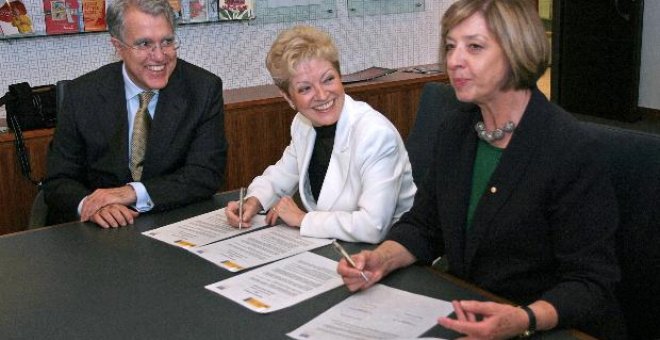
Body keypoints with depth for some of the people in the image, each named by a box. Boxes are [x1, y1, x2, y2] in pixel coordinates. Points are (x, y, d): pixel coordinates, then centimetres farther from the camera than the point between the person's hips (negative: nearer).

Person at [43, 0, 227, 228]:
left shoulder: (204, 89, -5)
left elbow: (207, 175, -10)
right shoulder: (82, 94, -3)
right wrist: (89, 205, -23)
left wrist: (133, 193, -23)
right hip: (99, 233, 1)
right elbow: (58, 182, -1)